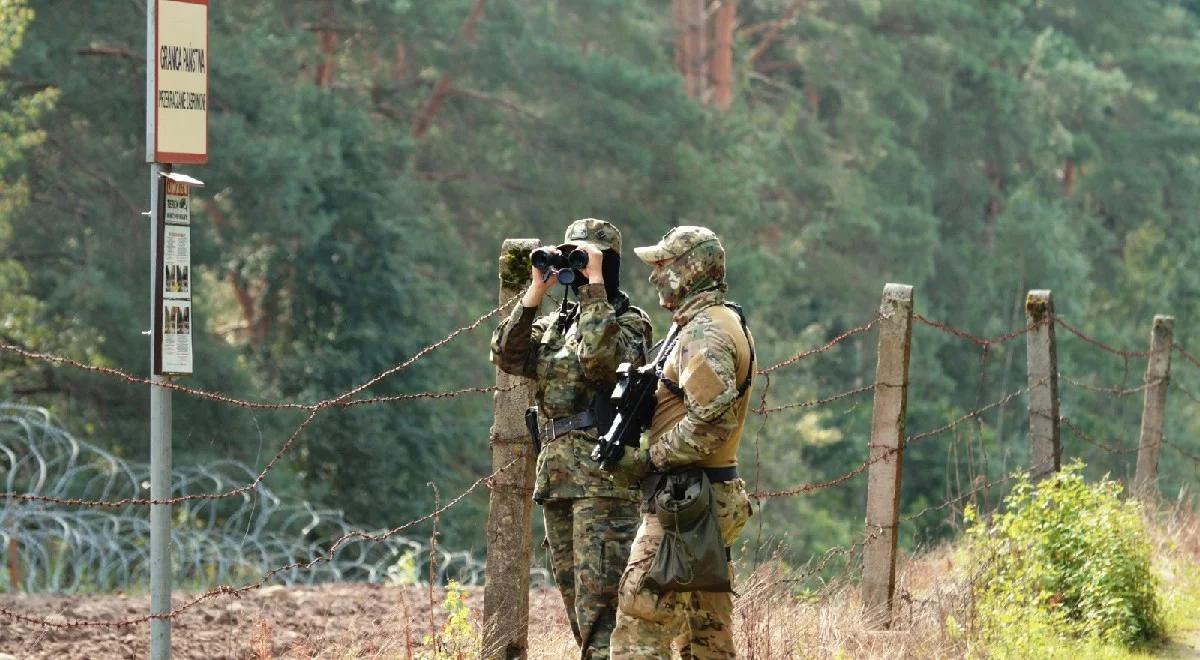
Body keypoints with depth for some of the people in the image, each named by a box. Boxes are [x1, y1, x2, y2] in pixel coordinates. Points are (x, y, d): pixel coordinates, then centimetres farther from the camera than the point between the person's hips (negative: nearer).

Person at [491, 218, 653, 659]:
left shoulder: (628, 323, -2)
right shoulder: (556, 324, 18)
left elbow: (598, 356, -23)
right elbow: (507, 356, 4)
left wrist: (593, 283, -17)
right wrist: (535, 292, -1)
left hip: (602, 478, -8)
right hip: (556, 474, 8)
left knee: (599, 595, -14)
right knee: (572, 590, 10)